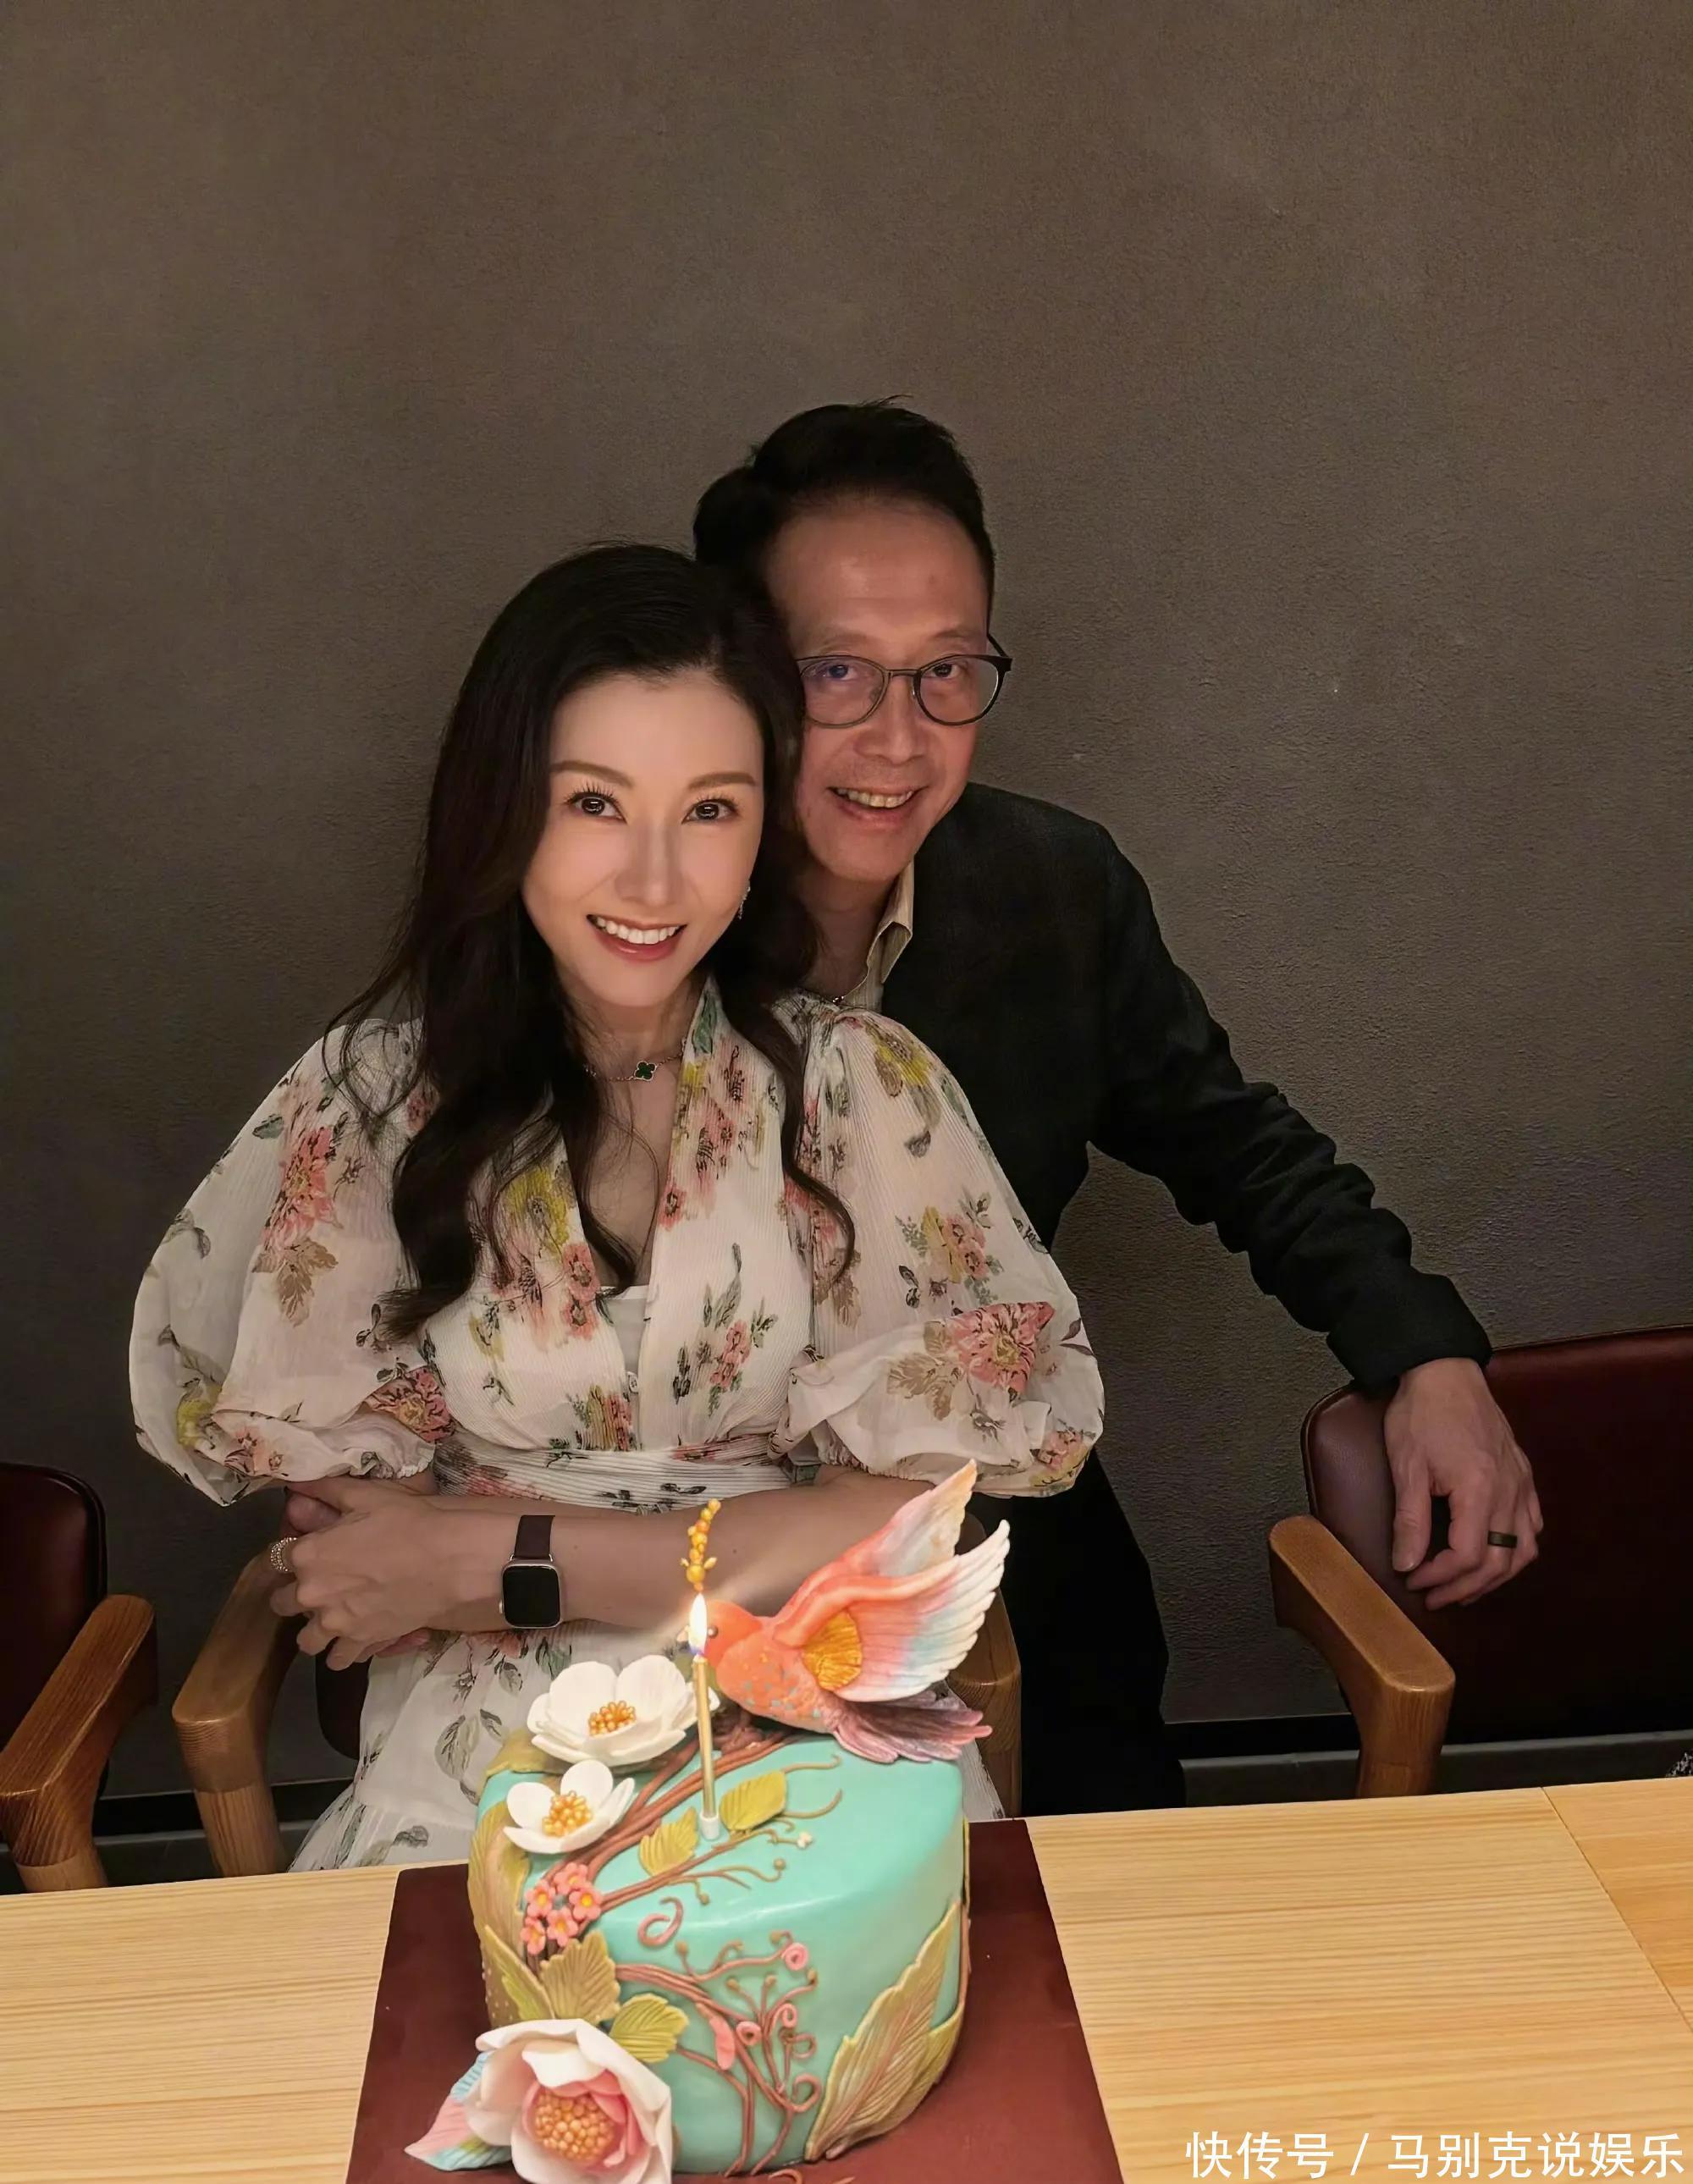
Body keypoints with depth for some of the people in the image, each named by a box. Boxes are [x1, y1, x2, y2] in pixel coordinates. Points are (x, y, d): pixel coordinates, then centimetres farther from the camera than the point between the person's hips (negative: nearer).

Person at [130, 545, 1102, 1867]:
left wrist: (493, 1556, -11)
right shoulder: (378, 1095, -1)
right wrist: (748, 1555, -11)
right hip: (485, 1754, 1)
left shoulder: (860, 1084, -2)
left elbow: (920, 1517, -8)